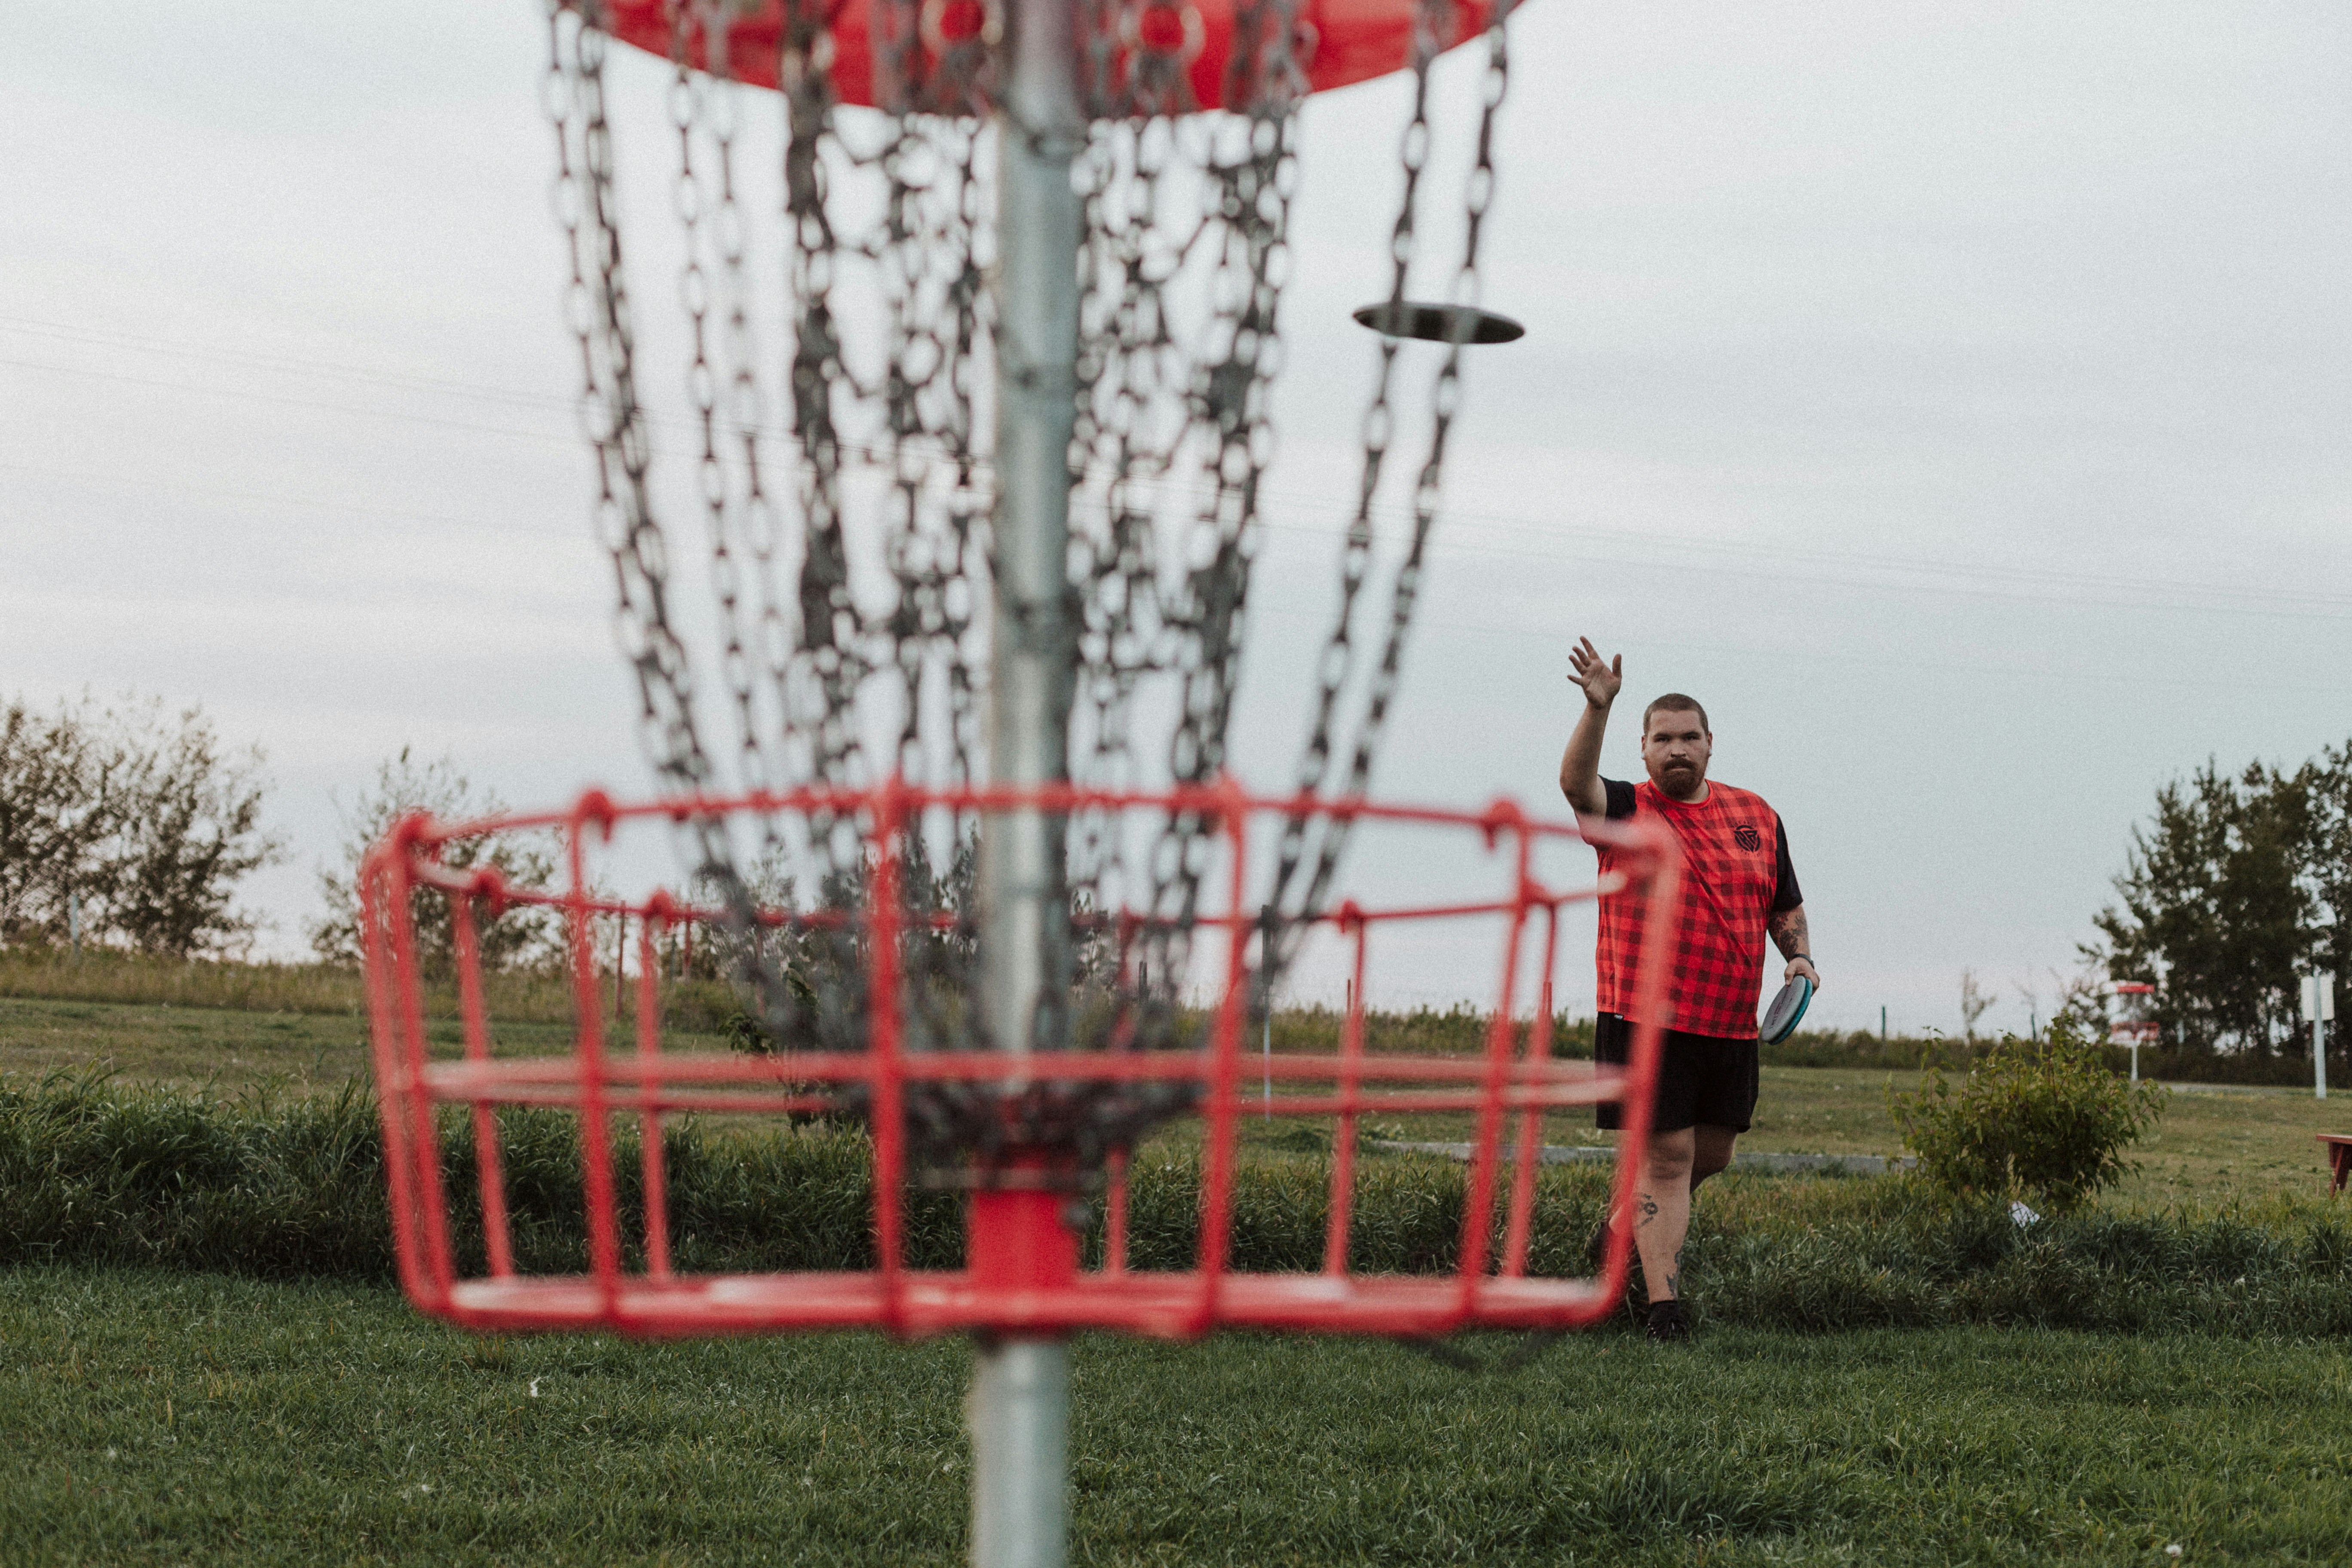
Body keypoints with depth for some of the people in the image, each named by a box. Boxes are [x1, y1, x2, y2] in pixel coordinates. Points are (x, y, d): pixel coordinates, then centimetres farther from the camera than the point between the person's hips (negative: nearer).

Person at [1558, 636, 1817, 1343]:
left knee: (1711, 1154, 15)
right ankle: (1665, 1306, -4)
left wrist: (1798, 955, 3)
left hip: (1731, 1023, 5)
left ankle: (1628, 1222, 40)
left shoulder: (1756, 815, 12)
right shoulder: (1626, 811, -2)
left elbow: (1785, 905, 22)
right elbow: (1576, 781, -23)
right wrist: (1598, 708, -37)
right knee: (1667, 1156, -7)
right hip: (1646, 1019, -5)